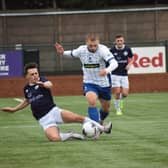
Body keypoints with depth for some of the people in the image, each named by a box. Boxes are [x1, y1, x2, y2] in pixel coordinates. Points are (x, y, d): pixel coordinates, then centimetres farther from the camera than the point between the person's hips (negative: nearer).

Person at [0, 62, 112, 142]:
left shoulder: (42, 81, -1)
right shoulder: (26, 89, 11)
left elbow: (50, 85, -27)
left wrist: (43, 84, -50)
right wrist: (13, 109, 34)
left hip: (53, 111, -1)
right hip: (44, 119, 1)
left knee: (77, 118, -24)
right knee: (54, 138, -31)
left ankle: (103, 128, -15)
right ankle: (70, 135, -4)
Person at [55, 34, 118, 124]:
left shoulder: (103, 50, -24)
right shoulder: (81, 50, -13)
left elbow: (114, 63, -37)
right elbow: (72, 54, 9)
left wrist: (107, 70, -59)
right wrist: (62, 53, -12)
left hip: (103, 83, 0)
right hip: (89, 83, 0)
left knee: (106, 109, 16)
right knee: (91, 101, -30)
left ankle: (100, 121, 49)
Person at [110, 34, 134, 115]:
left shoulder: (127, 49, -3)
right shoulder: (112, 50, -9)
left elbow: (132, 58, 14)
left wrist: (129, 64, -5)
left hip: (124, 75, 2)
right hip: (115, 74, -2)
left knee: (125, 93, -4)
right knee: (117, 92, -10)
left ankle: (120, 99, 33)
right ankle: (118, 109, 12)